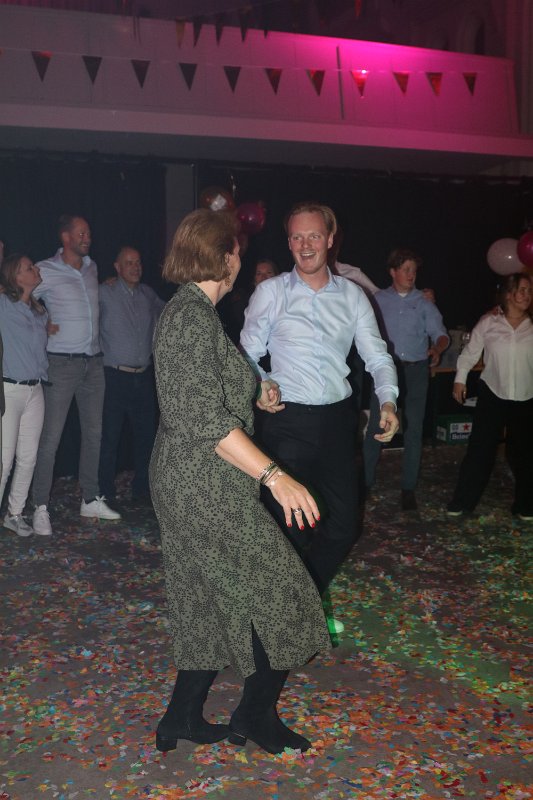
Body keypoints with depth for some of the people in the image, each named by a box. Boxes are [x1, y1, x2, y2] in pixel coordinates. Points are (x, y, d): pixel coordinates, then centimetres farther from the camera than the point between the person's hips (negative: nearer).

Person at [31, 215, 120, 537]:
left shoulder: (92, 268, 10)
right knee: (51, 437, -5)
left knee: (93, 433, 11)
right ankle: (41, 507, 2)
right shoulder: (46, 271, -8)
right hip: (63, 363, -6)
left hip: (94, 362, 6)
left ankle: (91, 500, 21)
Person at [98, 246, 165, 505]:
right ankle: (106, 491, 12)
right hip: (115, 376, -5)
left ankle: (141, 488, 23)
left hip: (144, 376, 5)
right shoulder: (105, 293, -5)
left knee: (146, 434, 10)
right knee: (110, 437, -1)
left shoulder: (148, 294, 11)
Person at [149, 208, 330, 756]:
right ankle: (255, 716, 19)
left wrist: (254, 395, 23)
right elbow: (204, 419, -26)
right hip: (206, 485, -11)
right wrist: (273, 475, -27)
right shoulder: (195, 317, -20)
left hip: (185, 479, 11)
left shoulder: (184, 310, 12)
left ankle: (182, 720, 29)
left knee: (212, 600, 19)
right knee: (277, 594, 3)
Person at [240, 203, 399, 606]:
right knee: (287, 525, 3)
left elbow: (377, 355, 4)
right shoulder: (270, 292, -1)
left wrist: (388, 400, -12)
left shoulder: (352, 295, 6)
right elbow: (248, 354, 1)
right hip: (288, 420, -3)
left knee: (344, 523, 9)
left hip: (338, 418, 3)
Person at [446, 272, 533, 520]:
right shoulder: (488, 323, -4)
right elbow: (470, 352, 3)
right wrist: (460, 379, -1)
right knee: (479, 449, 2)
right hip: (492, 395, -1)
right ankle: (462, 502, 14)